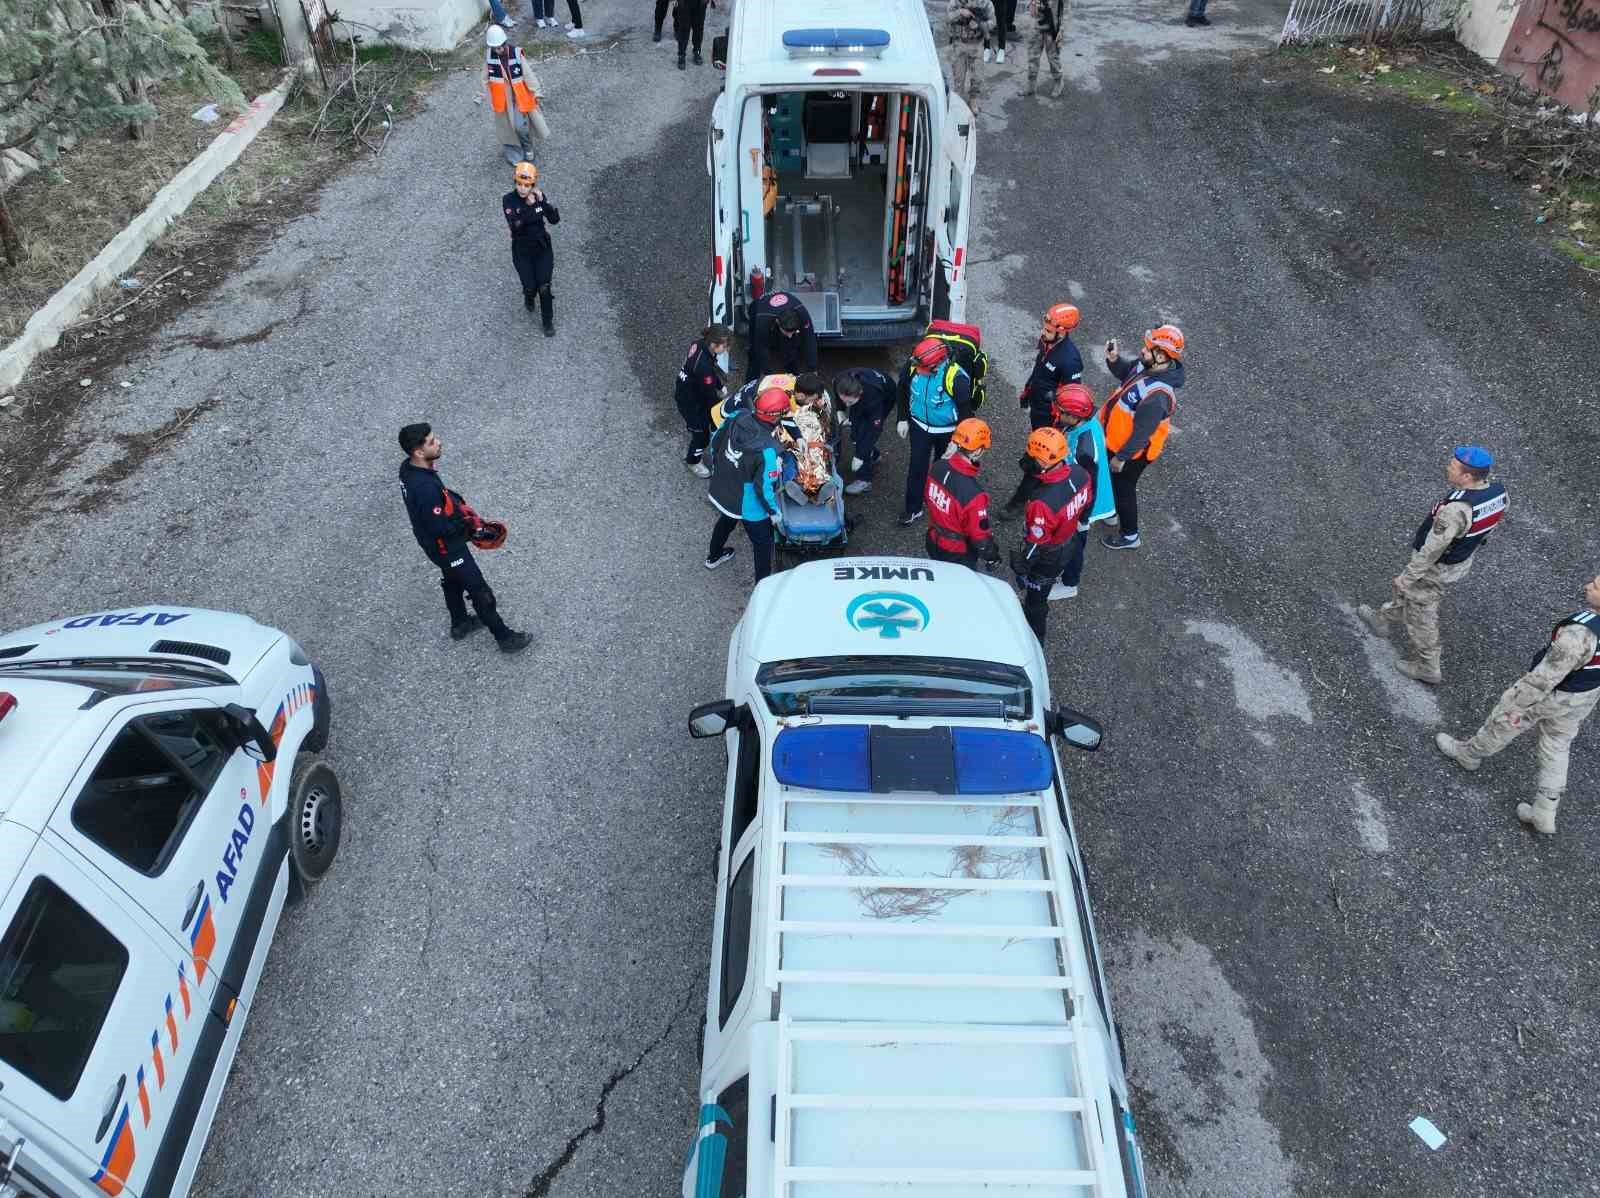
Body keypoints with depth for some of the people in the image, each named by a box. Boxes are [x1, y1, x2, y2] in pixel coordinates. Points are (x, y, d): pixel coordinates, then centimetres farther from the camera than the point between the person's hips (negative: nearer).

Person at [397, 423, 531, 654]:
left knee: (453, 580, 30)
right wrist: (467, 522, -16)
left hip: (429, 540, 9)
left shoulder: (408, 467, -10)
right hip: (446, 547, -9)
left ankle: (459, 624, 52)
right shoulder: (425, 488, -40)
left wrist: (458, 504, -3)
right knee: (480, 592, 7)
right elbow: (439, 528, -32)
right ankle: (505, 638, 23)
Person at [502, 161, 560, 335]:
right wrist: (529, 206, -33)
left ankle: (548, 322, 17)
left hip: (542, 247, 1)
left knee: (544, 288, -6)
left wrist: (542, 201, -24)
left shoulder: (539, 195, -7)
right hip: (522, 250, -1)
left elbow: (555, 220, -13)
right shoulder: (508, 200, -16)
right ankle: (529, 297, 37)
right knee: (530, 287, -4)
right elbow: (515, 226, -28)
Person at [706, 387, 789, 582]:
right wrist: (774, 511, -9)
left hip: (720, 493, 7)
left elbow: (715, 443, -2)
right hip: (749, 507, -7)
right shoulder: (768, 450, -37)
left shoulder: (737, 418, -19)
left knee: (726, 522, 37)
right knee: (763, 543, 20)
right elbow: (764, 487, -28)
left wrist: (716, 468, 17)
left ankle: (713, 556, 63)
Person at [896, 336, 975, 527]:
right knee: (917, 467, 7)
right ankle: (913, 509, 22)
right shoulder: (912, 366, -23)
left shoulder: (956, 377, -34)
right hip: (920, 426, 3)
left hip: (947, 431, -2)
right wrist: (902, 419, 4)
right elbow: (903, 391, -1)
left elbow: (965, 411, -21)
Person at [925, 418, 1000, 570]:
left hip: (933, 542, 6)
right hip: (958, 556, -5)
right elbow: (980, 536, -26)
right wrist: (991, 556, -6)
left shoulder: (938, 467, -18)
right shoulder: (973, 493, -38)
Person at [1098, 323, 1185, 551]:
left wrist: (1121, 457, -20)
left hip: (1132, 450, -8)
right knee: (1112, 481, 30)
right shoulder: (1149, 366, -14)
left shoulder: (1158, 395, -40)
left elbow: (1142, 433, -31)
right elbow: (1126, 373, 8)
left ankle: (1129, 535, 35)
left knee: (1123, 489, 13)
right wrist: (1114, 359, -12)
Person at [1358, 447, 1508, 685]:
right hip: (1462, 559, 8)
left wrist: (1406, 578, -18)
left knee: (1421, 614, 15)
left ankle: (1427, 668, 34)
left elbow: (1430, 551, -32)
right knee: (1409, 591, 31)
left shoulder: (1455, 510, -42)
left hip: (1435, 567, -8)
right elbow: (1494, 520, 4)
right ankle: (1382, 619, 57)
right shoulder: (1499, 492, -17)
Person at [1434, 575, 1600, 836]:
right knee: (1556, 748, 23)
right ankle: (1544, 814, 34)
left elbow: (1544, 678, -32)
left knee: (1504, 723, 22)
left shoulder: (1579, 634, -43)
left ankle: (1468, 754, 50)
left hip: (1551, 693, -7)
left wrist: (1514, 704, -16)